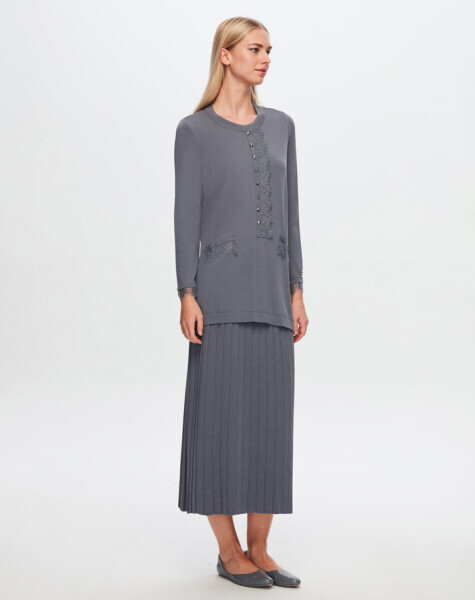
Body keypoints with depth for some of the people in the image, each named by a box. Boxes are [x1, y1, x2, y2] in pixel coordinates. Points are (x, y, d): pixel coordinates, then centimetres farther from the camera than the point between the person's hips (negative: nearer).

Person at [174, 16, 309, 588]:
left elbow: (289, 212, 12)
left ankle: (259, 549, 17)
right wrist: (186, 294, -12)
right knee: (221, 413, -1)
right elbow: (186, 216, -5)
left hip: (273, 290, 5)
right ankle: (228, 550, 13)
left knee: (270, 416, 6)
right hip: (222, 289, -5)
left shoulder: (281, 126, 13)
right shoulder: (195, 130, -1)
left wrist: (296, 291, 7)